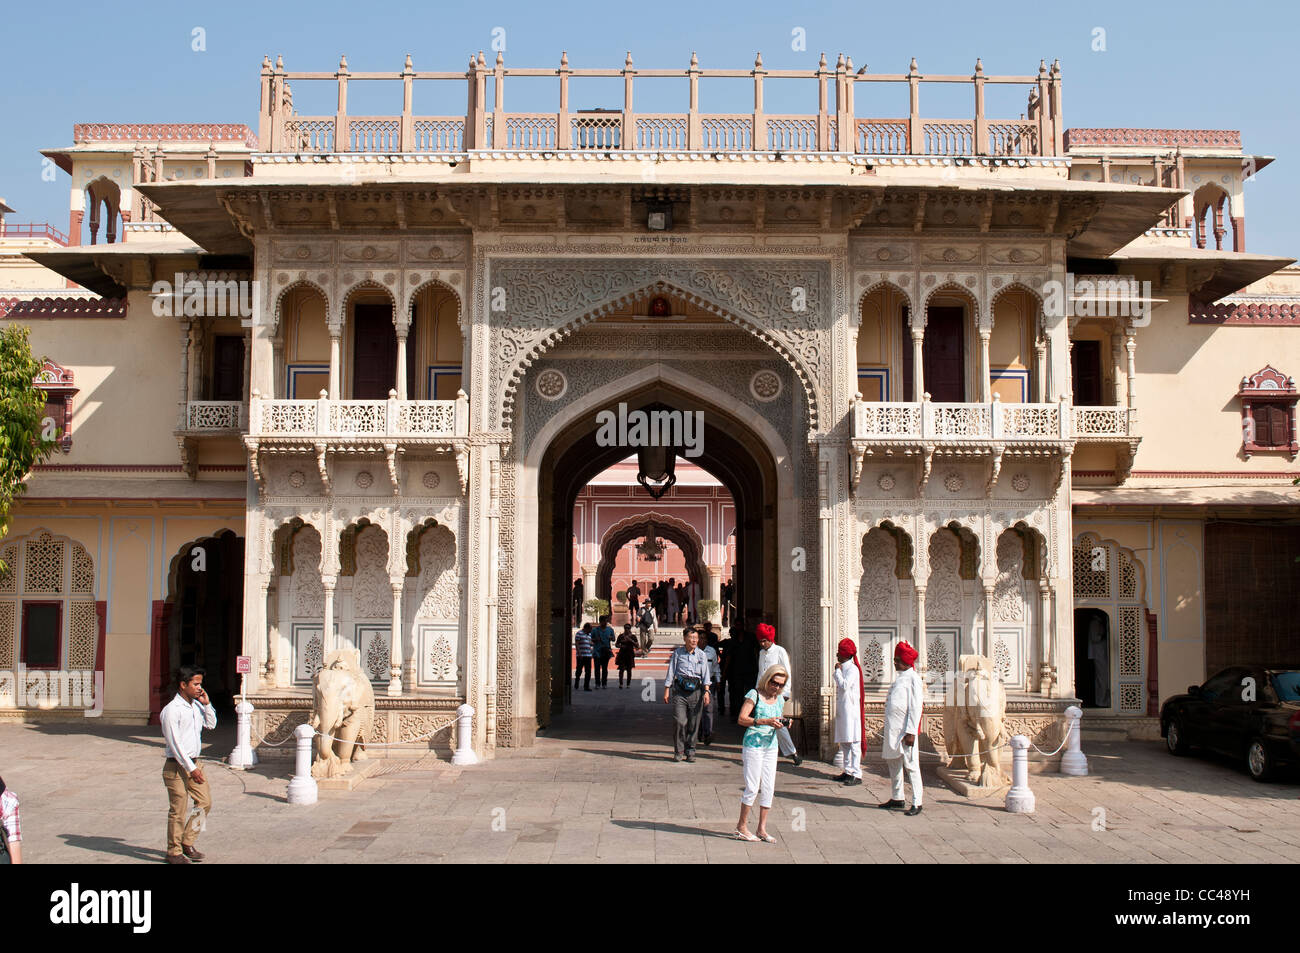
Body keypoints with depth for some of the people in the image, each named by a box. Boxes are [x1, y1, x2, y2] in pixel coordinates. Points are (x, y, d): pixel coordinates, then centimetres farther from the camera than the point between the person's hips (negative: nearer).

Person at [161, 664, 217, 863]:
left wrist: (206, 704, 3)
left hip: (193, 763, 8)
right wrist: (191, 769, -17)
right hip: (177, 766, -8)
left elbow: (211, 724, 20)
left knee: (205, 802, 11)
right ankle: (174, 852, 13)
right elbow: (175, 744, -18)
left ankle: (187, 843, 24)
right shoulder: (172, 710, -16)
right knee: (177, 812, 0)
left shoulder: (196, 706, 8)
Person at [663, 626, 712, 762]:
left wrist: (706, 691, -2)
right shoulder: (677, 653, 4)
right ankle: (678, 751, 3)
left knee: (693, 724, 3)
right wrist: (667, 691, 3)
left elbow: (705, 674, 8)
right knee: (679, 721, -11)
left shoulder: (701, 655, 9)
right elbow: (671, 672, 6)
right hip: (679, 690, -2)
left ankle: (690, 751, 16)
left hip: (696, 691, 2)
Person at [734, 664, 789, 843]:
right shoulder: (754, 694, -8)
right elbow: (742, 719, -14)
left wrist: (781, 724, -3)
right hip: (753, 743, -6)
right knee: (753, 787, -5)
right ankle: (742, 826, 9)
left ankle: (762, 829, 13)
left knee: (769, 788, 5)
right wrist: (765, 721, -24)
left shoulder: (780, 699, 11)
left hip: (771, 746, 6)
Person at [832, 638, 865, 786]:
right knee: (844, 742, 13)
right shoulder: (843, 668, 16)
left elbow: (844, 685, -23)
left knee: (853, 743, -9)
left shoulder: (852, 669, -12)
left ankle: (856, 775, -8)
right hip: (842, 710, 10)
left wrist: (837, 671, -14)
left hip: (851, 710, -10)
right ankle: (848, 771, 19)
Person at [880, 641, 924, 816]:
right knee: (893, 762, 14)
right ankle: (896, 798, 24)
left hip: (905, 729, -9)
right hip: (892, 728, 9)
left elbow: (916, 707, -15)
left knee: (910, 765, -6)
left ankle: (916, 803, -2)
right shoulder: (899, 677, 17)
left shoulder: (913, 678, -10)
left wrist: (911, 732, -19)